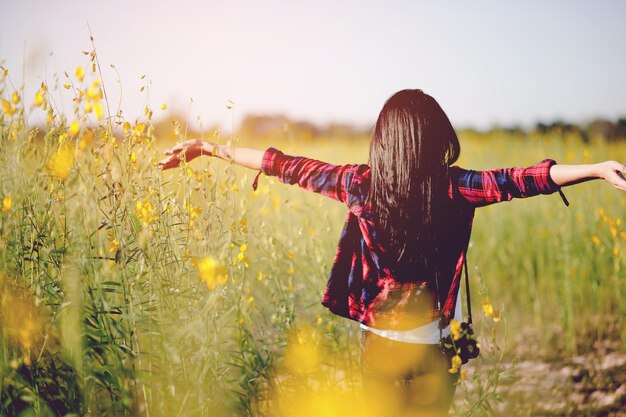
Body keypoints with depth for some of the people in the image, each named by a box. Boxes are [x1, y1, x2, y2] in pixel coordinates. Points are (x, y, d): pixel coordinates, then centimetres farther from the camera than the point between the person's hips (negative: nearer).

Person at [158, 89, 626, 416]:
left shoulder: (362, 183, -10)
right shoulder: (452, 187, -13)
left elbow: (290, 167, -6)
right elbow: (517, 180, -22)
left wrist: (211, 148, 1)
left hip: (380, 344, 1)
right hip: (436, 346, 0)